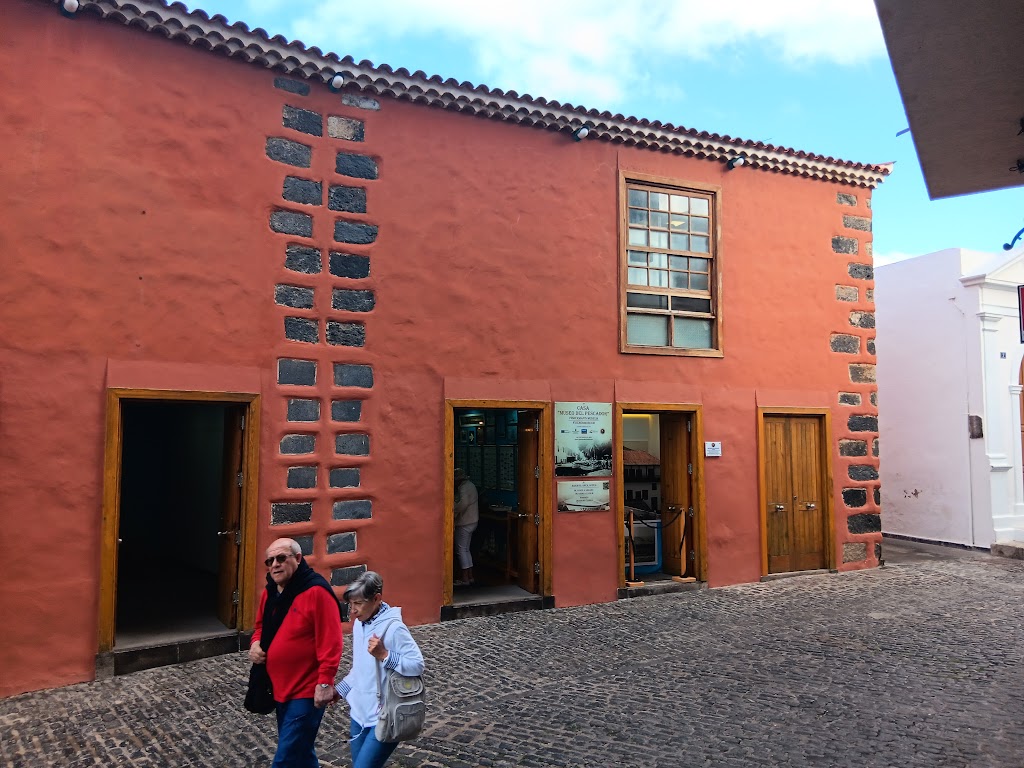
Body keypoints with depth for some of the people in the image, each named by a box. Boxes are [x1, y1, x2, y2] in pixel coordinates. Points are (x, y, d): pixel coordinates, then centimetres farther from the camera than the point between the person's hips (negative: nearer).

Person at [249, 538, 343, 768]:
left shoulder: (316, 591, -19)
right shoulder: (269, 592, 6)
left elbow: (330, 643, -21)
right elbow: (261, 626, 22)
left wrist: (325, 683, -23)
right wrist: (256, 643, 1)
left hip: (307, 691, -8)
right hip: (280, 688, 8)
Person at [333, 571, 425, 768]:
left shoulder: (393, 628, -19)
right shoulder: (359, 624, 5)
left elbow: (418, 665, -21)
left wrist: (384, 655, -27)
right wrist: (340, 690, 12)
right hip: (360, 713, 8)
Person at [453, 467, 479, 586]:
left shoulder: (463, 487, -17)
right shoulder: (470, 485, 14)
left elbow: (463, 503, -33)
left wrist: (454, 512, -22)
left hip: (464, 523, -10)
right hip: (472, 521, 10)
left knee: (461, 550, -4)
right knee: (465, 549, 16)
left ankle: (464, 579, -1)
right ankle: (470, 576, 19)